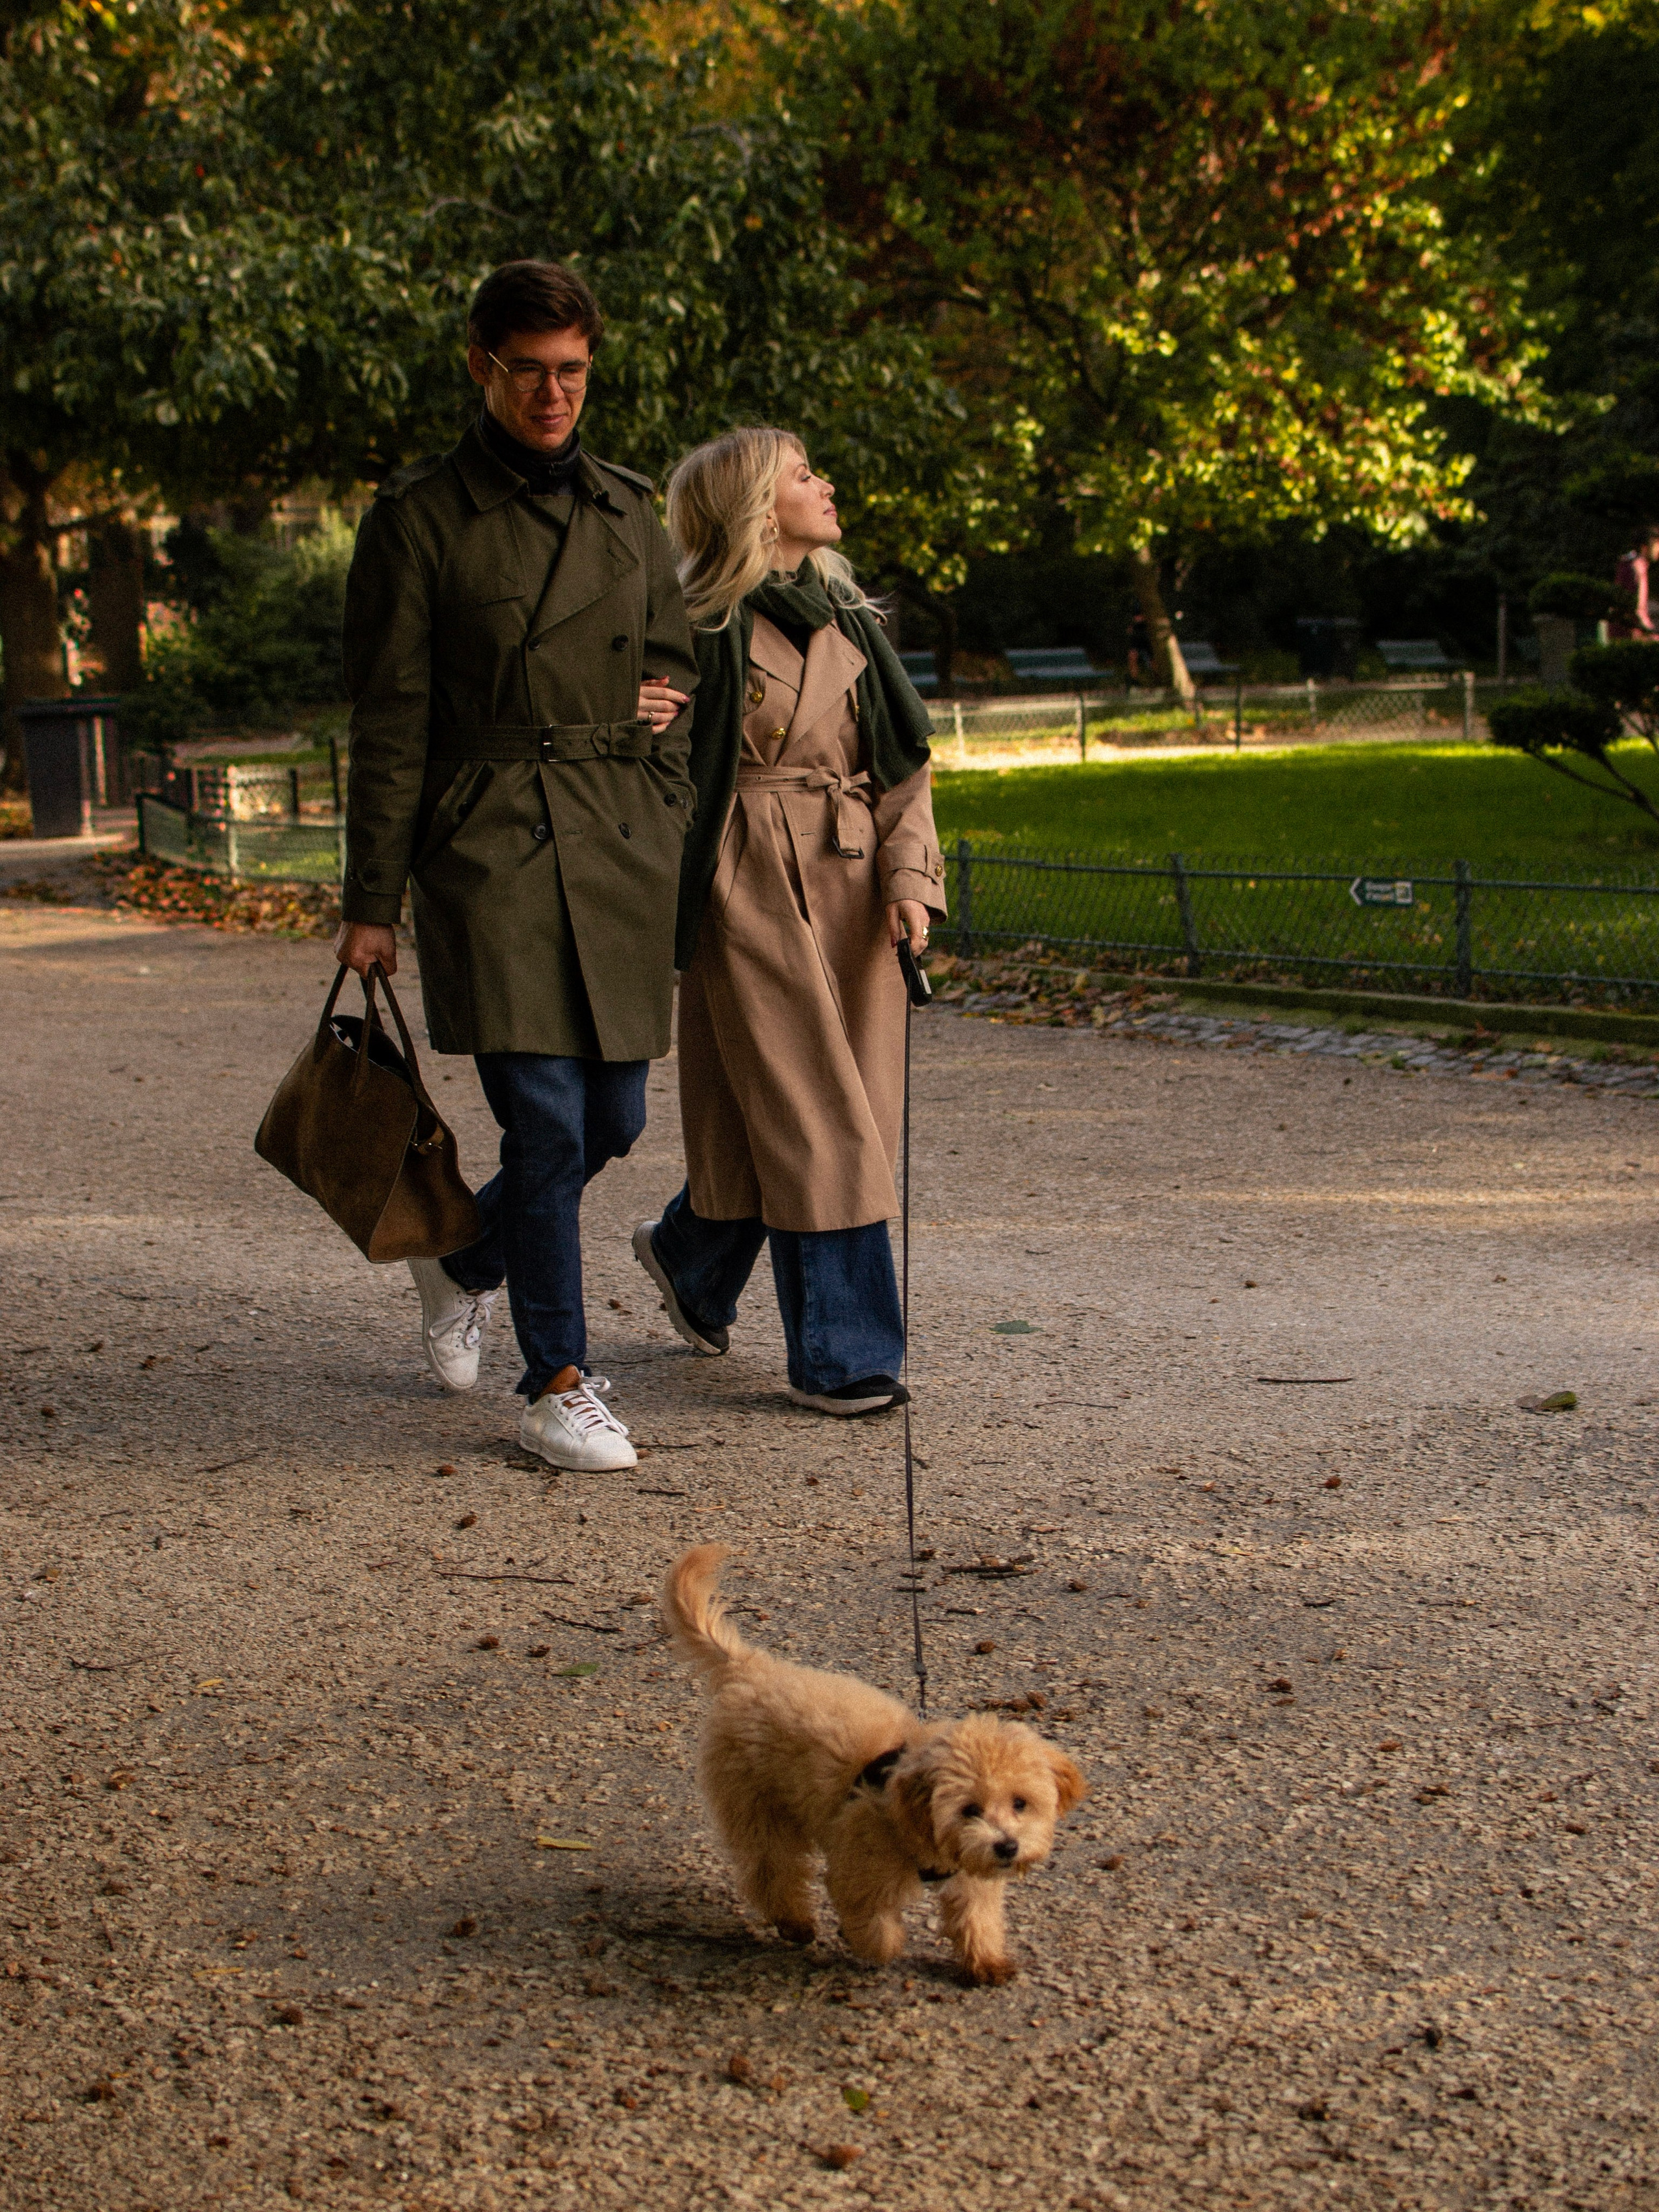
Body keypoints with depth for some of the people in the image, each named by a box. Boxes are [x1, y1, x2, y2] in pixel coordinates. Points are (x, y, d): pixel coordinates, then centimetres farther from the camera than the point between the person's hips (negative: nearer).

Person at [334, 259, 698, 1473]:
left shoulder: (629, 510, 12)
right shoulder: (419, 517, -2)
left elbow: (676, 662, 23)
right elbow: (389, 724, -3)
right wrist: (374, 902, -4)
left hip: (623, 846, 5)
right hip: (490, 847, -5)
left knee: (614, 1119, 8)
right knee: (546, 1121, -8)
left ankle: (466, 1258, 37)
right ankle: (557, 1384, 6)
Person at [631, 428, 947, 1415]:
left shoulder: (848, 616, 13)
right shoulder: (705, 627, -7)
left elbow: (904, 761, 13)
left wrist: (909, 874, 1)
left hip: (852, 889, 7)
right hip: (754, 889, -7)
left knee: (824, 1114, 9)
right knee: (809, 1120, -6)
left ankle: (690, 1254, 34)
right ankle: (841, 1358, 3)